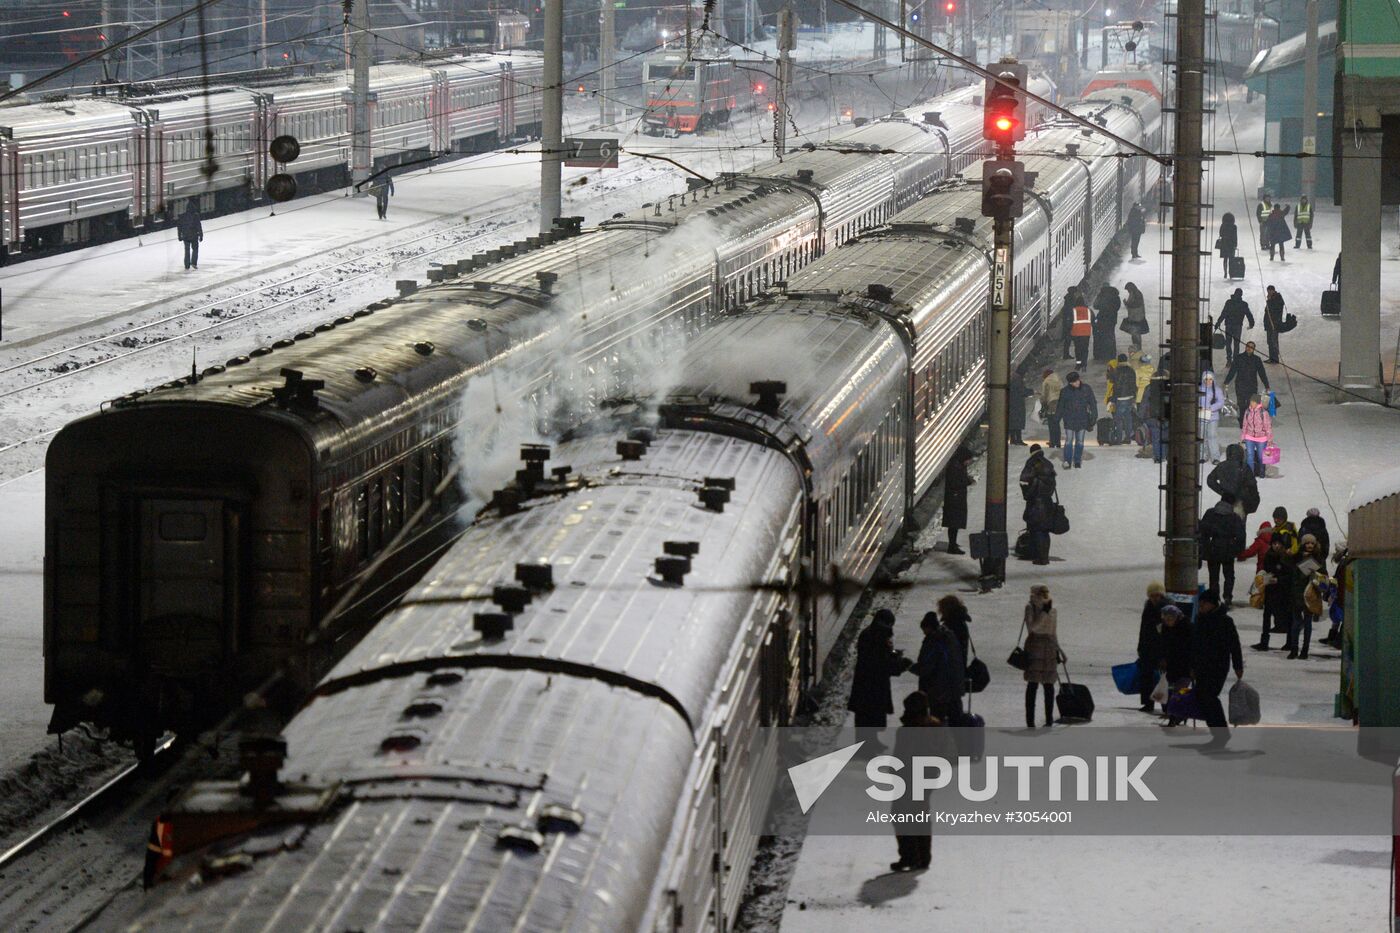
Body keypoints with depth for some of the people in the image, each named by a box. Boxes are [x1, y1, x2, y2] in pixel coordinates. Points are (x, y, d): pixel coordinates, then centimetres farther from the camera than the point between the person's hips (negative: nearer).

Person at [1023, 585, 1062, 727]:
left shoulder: (1051, 608, 13)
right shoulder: (1030, 607, -2)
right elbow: (1031, 627, -15)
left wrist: (1058, 649, 20)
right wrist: (1044, 614, -18)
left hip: (1049, 647, 5)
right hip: (1035, 645, -5)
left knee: (1049, 684, 5)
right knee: (1033, 684, -7)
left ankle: (1049, 719, 11)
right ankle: (1030, 720, -5)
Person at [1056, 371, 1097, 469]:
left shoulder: (1086, 389, -1)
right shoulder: (1065, 391, -2)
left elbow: (1093, 403, 5)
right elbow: (1060, 406, 6)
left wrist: (1094, 416, 0)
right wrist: (1057, 419, 6)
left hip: (1082, 419, 1)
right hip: (1069, 420, -1)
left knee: (1080, 441, 6)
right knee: (1069, 441, -6)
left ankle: (1077, 461, 15)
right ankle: (1067, 461, -2)